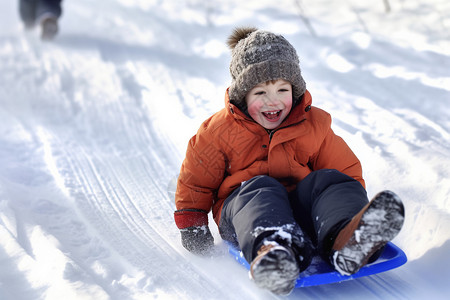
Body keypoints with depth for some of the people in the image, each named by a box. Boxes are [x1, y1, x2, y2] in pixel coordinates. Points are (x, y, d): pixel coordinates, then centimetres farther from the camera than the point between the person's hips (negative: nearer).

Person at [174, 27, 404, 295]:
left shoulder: (314, 125, 9)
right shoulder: (220, 130, 3)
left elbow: (347, 172, 14)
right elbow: (195, 180, 10)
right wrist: (191, 223, 2)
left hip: (299, 210, 3)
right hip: (241, 209, -2)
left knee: (327, 180, -24)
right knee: (260, 188, -34)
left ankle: (347, 237, -61)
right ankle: (269, 250, -72)